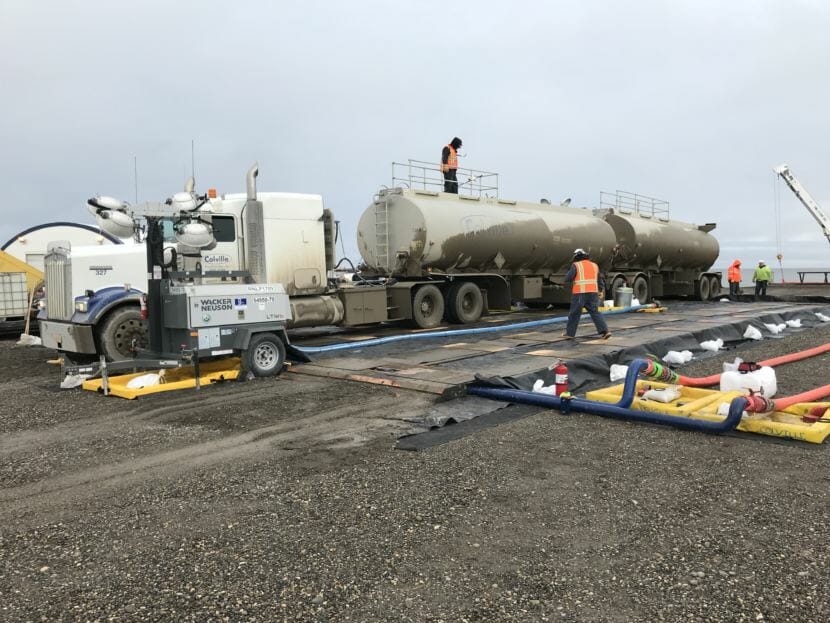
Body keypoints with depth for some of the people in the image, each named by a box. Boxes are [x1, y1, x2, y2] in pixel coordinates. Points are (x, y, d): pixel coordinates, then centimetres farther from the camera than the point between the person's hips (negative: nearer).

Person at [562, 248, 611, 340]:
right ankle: (605, 331, -4)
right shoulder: (594, 266, 12)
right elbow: (598, 280, 22)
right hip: (593, 292, 5)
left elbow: (567, 279, -10)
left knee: (574, 313, 7)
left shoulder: (576, 265, -4)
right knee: (594, 312, 8)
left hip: (580, 293, -4)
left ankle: (570, 333, 15)